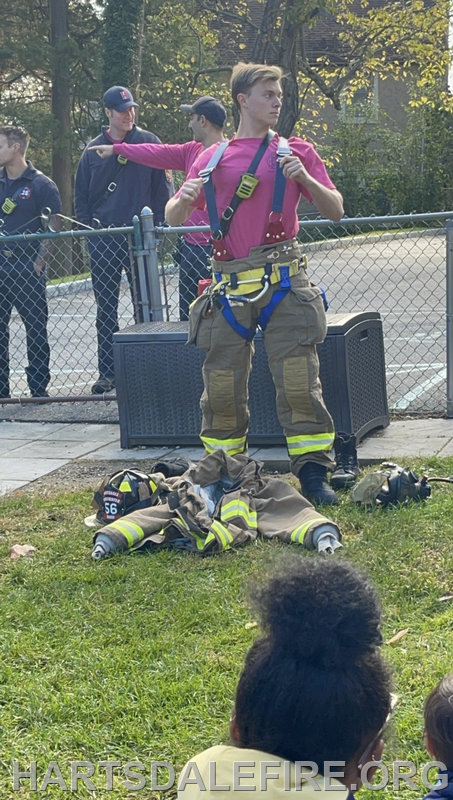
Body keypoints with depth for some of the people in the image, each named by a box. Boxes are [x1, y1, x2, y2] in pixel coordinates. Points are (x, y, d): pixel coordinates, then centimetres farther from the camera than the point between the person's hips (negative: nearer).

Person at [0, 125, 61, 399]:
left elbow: (53, 228, -5)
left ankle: (39, 387, 6)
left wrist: (39, 262, -11)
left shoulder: (42, 184, -3)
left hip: (28, 269, -5)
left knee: (36, 329, 0)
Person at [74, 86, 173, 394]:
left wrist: (156, 223, -6)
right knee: (106, 310, 5)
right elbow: (81, 193, 14)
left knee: (144, 305, 1)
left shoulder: (149, 143, 2)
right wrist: (88, 225, 2)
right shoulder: (93, 150, 8)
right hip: (103, 239, 2)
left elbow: (163, 186, 1)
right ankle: (107, 372, 10)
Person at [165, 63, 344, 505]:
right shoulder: (212, 159, 14)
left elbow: (336, 211, 6)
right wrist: (184, 198, -9)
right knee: (222, 383, 3)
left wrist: (305, 178, -11)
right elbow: (173, 218, 14)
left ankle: (314, 473, -2)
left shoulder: (296, 152, 10)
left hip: (284, 282, -2)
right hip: (229, 286, 2)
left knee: (298, 380, -7)